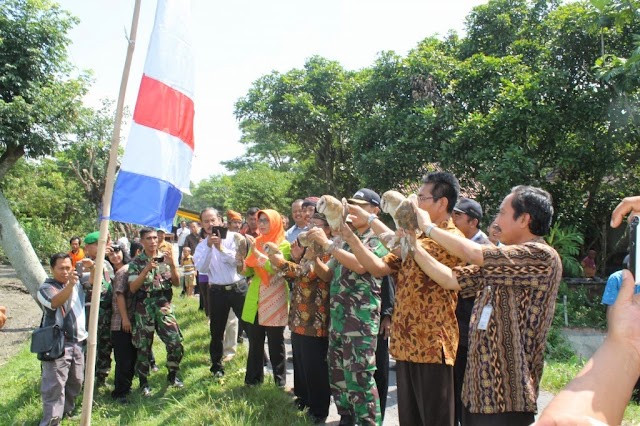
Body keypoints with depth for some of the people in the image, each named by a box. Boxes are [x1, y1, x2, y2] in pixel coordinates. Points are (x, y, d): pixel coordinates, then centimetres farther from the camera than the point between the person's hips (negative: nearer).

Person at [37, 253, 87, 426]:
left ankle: (67, 410, 35)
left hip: (77, 342, 7)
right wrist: (70, 285, -47)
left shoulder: (77, 283, 14)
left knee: (76, 381, 17)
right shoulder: (46, 288, -9)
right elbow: (56, 302, -27)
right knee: (55, 385, -6)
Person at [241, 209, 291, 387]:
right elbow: (247, 271, 9)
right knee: (254, 342, 9)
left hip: (274, 300, -4)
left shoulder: (284, 245, -4)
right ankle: (253, 378, 22)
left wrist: (257, 253, -22)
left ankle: (280, 379, 19)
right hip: (255, 299, 5)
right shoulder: (256, 242, 11)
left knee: (275, 343, 5)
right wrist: (242, 262, -12)